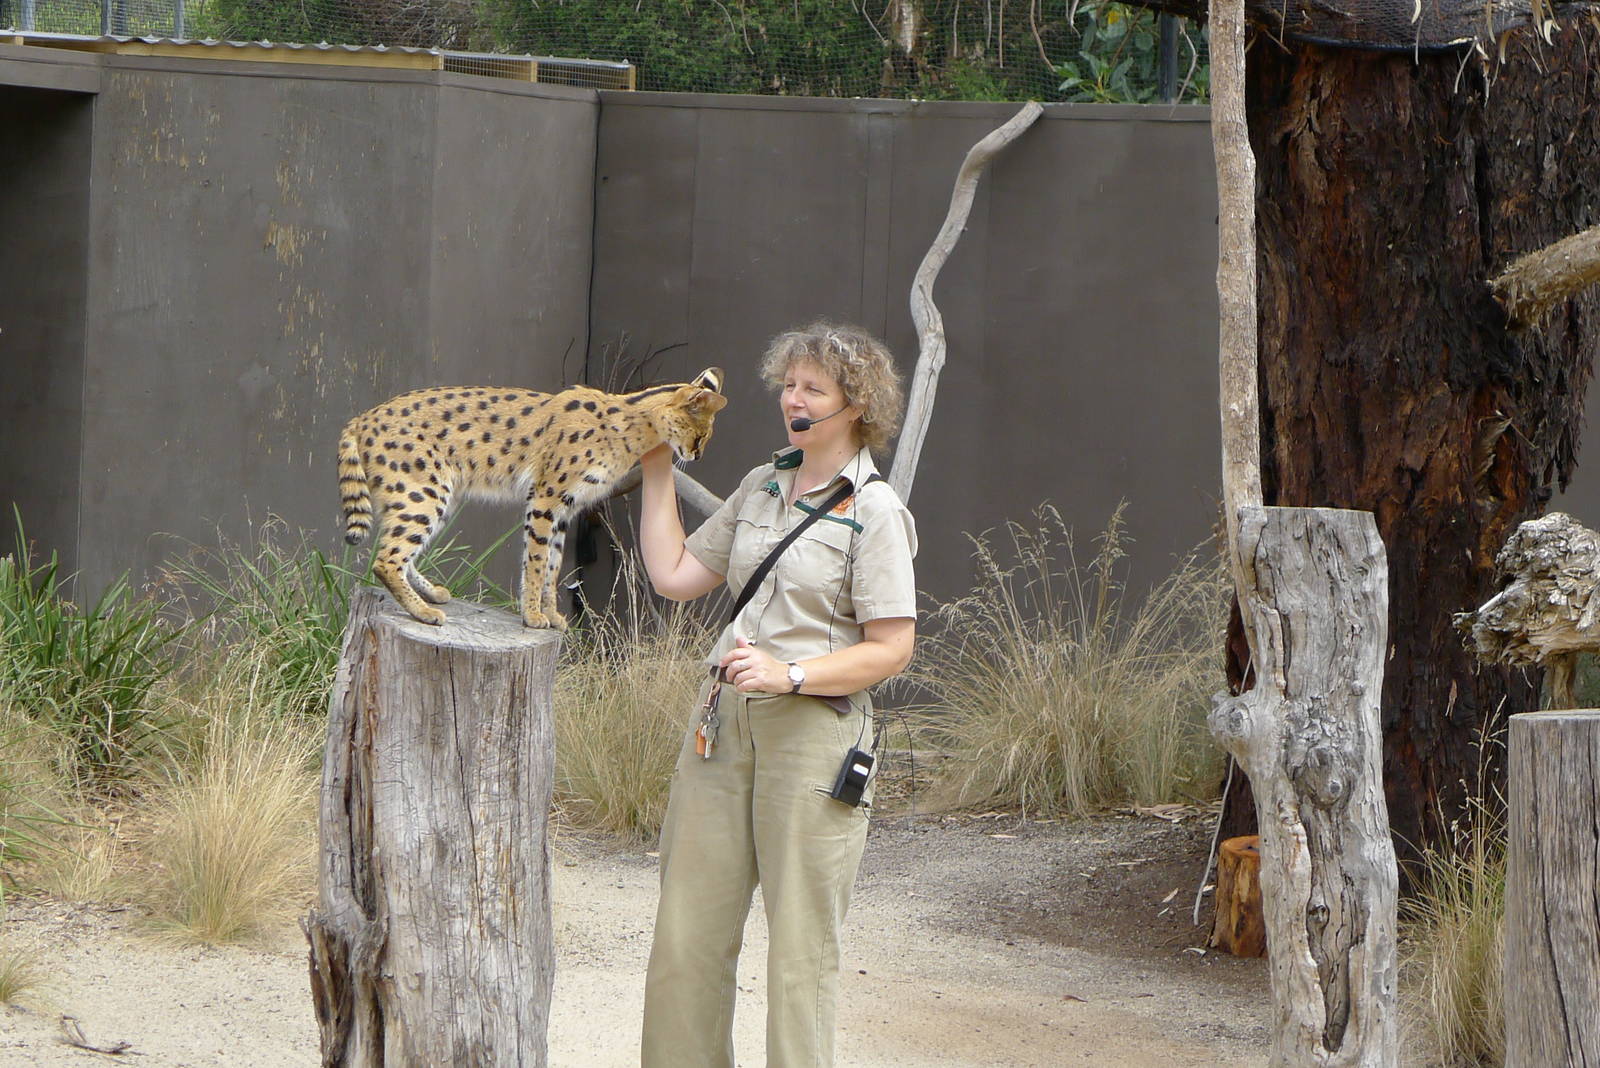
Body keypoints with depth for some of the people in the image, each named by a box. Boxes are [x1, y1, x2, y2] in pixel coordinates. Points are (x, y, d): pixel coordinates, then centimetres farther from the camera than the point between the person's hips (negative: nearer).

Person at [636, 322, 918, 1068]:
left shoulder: (874, 511, -6)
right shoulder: (760, 489, 13)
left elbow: (891, 648, -10)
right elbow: (673, 574, 15)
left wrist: (791, 674, -20)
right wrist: (657, 474, 16)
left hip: (813, 729, -6)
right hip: (724, 720, 6)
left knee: (801, 939, -1)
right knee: (689, 927, 7)